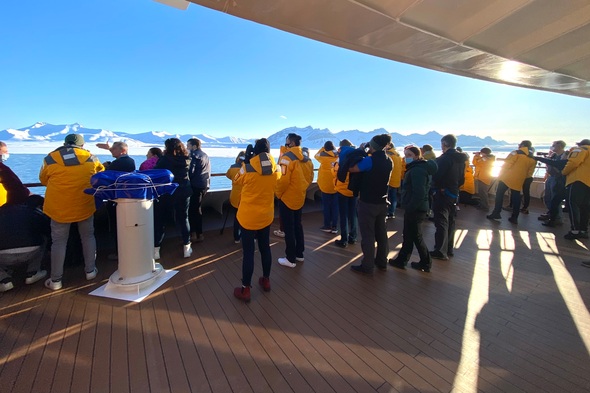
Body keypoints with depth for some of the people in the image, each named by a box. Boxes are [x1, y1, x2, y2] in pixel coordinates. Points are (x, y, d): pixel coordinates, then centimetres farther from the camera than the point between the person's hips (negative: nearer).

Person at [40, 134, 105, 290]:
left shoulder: (50, 159, 0)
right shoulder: (90, 158, 1)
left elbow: (43, 180, 14)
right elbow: (101, 173, 19)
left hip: (59, 207, 0)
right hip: (84, 205, 1)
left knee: (59, 241, 8)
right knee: (88, 236, 15)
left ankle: (56, 280, 15)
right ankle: (90, 270, 22)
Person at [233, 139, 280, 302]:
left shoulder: (248, 168, -16)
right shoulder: (275, 170, -5)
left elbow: (238, 181, 2)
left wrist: (245, 161, 6)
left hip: (249, 216, -4)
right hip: (266, 215, 4)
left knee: (248, 252, 4)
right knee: (265, 247, 19)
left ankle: (245, 289, 15)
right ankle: (266, 280, 34)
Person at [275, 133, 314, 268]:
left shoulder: (287, 157, -19)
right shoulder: (306, 158, 5)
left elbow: (283, 180, -24)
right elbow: (310, 177, 10)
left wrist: (278, 194, -8)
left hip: (287, 198, -8)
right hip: (300, 197, 8)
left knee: (289, 229, 2)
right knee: (297, 226, 19)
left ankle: (290, 259, 12)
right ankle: (299, 254, 29)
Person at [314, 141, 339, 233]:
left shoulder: (324, 157, -8)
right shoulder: (338, 157, -3)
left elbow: (316, 155, 11)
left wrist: (323, 148, 17)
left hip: (326, 186, -2)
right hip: (336, 186, 3)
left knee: (326, 206, 6)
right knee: (335, 206, 6)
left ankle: (327, 226, 11)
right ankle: (334, 227, 10)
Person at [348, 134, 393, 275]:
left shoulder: (370, 160, -18)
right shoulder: (389, 161, 6)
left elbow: (351, 169, -15)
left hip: (368, 203, -7)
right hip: (382, 202, 8)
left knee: (367, 235, 1)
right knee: (381, 232, 16)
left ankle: (367, 266, 9)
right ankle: (382, 262, 29)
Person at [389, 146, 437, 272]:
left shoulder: (417, 170, -19)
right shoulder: (416, 168, 15)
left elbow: (419, 193, -27)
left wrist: (410, 208, -22)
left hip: (415, 208, -10)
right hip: (416, 207, 10)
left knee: (415, 236, 4)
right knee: (408, 235, 14)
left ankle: (425, 263, 19)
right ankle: (401, 260, 23)